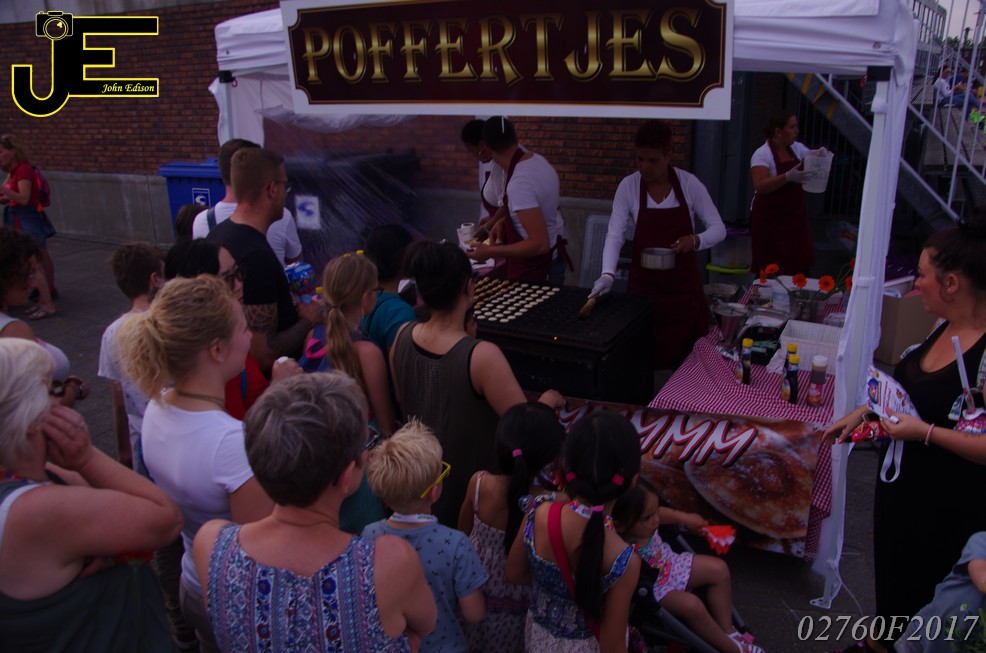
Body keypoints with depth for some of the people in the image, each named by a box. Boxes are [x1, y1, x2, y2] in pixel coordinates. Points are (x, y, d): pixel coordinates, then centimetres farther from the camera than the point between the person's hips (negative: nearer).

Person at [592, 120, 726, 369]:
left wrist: (695, 240, -24)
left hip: (684, 285, 0)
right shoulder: (628, 186, -6)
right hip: (644, 284, 0)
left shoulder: (689, 183, -6)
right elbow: (615, 234, -12)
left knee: (686, 355, 6)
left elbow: (718, 229, -3)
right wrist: (608, 274, -28)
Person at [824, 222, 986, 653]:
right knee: (888, 573, 27)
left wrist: (925, 432, -28)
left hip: (945, 505, -9)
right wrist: (863, 412, 13)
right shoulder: (947, 327, -1)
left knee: (920, 598, 12)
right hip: (902, 478, 9)